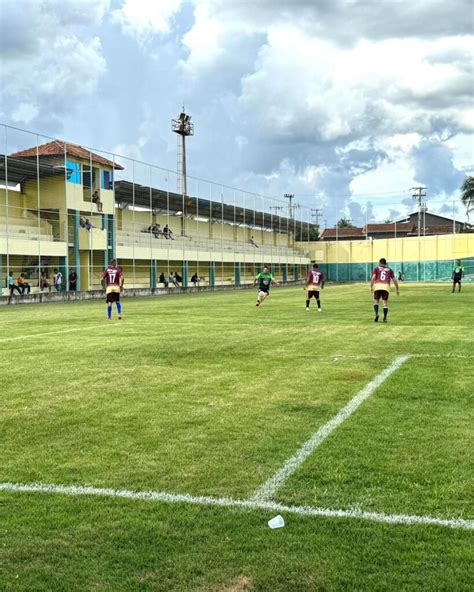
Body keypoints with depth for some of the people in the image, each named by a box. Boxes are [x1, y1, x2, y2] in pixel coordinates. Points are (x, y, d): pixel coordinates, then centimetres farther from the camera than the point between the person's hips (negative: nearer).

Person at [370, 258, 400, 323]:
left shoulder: (376, 269, 18)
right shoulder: (390, 270, 22)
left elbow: (373, 277, 2)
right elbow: (394, 280, 16)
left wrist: (371, 287, 0)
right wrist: (398, 289, 21)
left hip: (377, 286, -1)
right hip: (386, 286, 1)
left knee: (376, 301, 10)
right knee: (385, 303, 8)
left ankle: (376, 314, -13)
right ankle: (385, 318, -1)